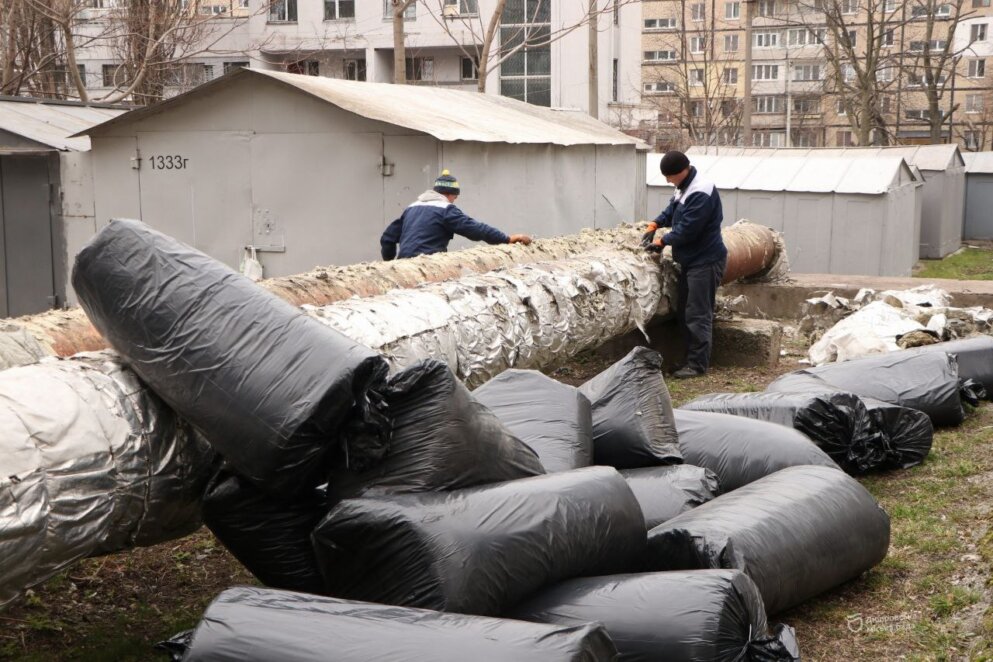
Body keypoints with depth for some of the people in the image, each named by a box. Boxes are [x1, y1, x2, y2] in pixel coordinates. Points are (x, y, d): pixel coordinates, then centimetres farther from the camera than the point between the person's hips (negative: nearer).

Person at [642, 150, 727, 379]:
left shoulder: (701, 193, -24)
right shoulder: (684, 186, 9)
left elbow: (687, 230, -23)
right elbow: (672, 210, 23)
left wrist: (663, 241, -10)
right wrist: (654, 225, 7)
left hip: (705, 261, -10)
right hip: (691, 259, 11)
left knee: (698, 315, -6)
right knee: (684, 312, 15)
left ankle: (698, 364, 0)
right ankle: (691, 358, 24)